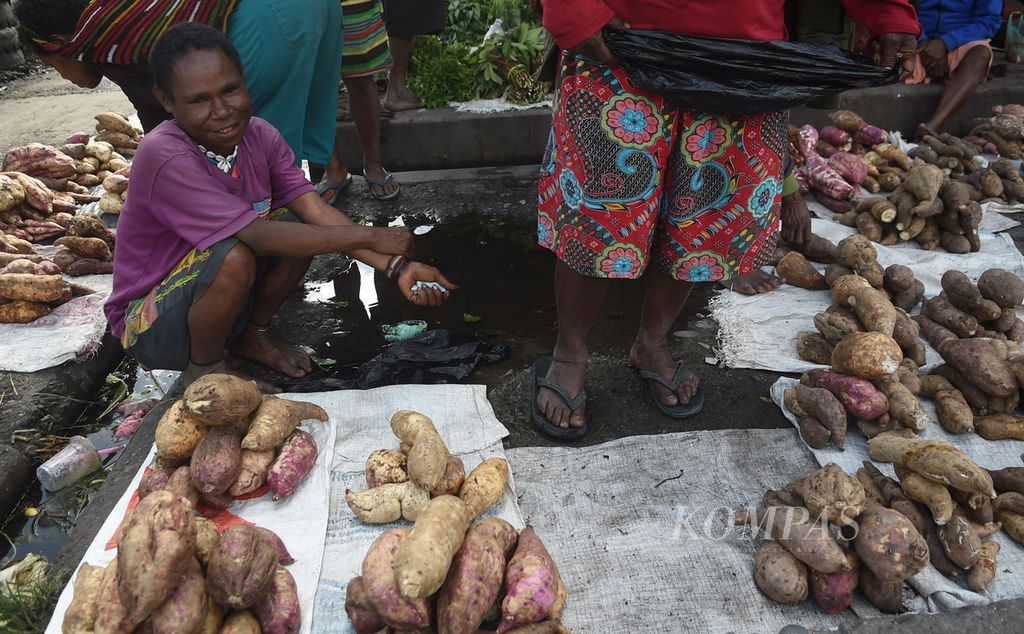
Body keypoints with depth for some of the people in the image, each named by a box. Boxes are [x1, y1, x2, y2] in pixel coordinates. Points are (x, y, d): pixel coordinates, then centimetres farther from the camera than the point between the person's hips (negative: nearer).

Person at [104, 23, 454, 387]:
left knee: (298, 226, -14)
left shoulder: (259, 136, -9)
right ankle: (205, 366, -6)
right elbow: (258, 234, -34)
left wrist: (396, 266, -29)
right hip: (151, 326, -6)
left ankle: (251, 336, 7)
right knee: (234, 257, -34)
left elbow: (318, 212, -16)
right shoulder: (163, 157, -29)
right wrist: (371, 236, -29)